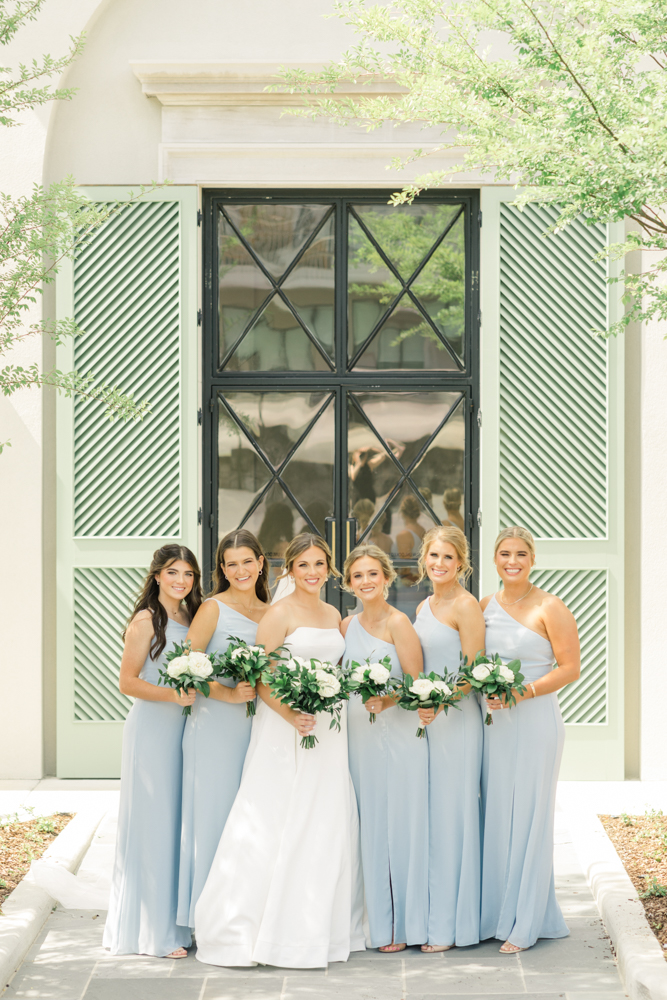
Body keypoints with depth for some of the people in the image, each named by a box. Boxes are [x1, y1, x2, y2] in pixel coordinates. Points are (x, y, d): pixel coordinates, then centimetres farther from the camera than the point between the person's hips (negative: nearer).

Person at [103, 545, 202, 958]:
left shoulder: (192, 619, 13)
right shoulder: (146, 621, -8)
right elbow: (128, 681, -10)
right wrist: (173, 695, -22)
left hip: (183, 729, 7)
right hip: (151, 728, -7)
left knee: (181, 825, 8)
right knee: (153, 826, -4)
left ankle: (177, 924, 16)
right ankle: (152, 931, 2)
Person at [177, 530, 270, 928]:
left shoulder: (271, 613, 12)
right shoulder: (214, 609, -4)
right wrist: (228, 694, -18)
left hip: (256, 726, 5)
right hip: (215, 726, -5)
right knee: (214, 813, -3)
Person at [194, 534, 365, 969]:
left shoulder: (335, 615, 14)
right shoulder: (279, 614, -7)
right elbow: (261, 679, -12)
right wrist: (290, 716, -22)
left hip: (329, 732, 7)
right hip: (285, 729, -7)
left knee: (327, 828, 7)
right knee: (275, 827, -7)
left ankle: (318, 928, 15)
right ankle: (252, 930, -1)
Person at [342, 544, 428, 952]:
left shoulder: (398, 623, -6)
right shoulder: (348, 625, 12)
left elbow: (416, 684, -10)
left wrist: (385, 701, -25)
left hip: (398, 733, -6)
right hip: (359, 734, 6)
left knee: (399, 823, -1)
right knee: (368, 824, 6)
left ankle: (401, 925, 6)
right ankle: (375, 919, 13)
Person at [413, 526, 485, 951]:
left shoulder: (466, 606, -8)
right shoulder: (424, 608, 16)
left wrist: (439, 703, -22)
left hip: (457, 719, -7)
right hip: (428, 719, 7)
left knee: (451, 815, -4)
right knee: (426, 815, 7)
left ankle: (451, 924, 3)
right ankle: (426, 916, 12)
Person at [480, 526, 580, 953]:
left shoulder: (549, 608, -7)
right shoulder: (486, 606, 10)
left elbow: (570, 668, -9)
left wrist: (524, 692, -18)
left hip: (535, 721, -5)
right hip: (493, 722, 5)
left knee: (528, 817, -1)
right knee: (496, 816, 6)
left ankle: (525, 923, 6)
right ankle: (496, 915, 16)